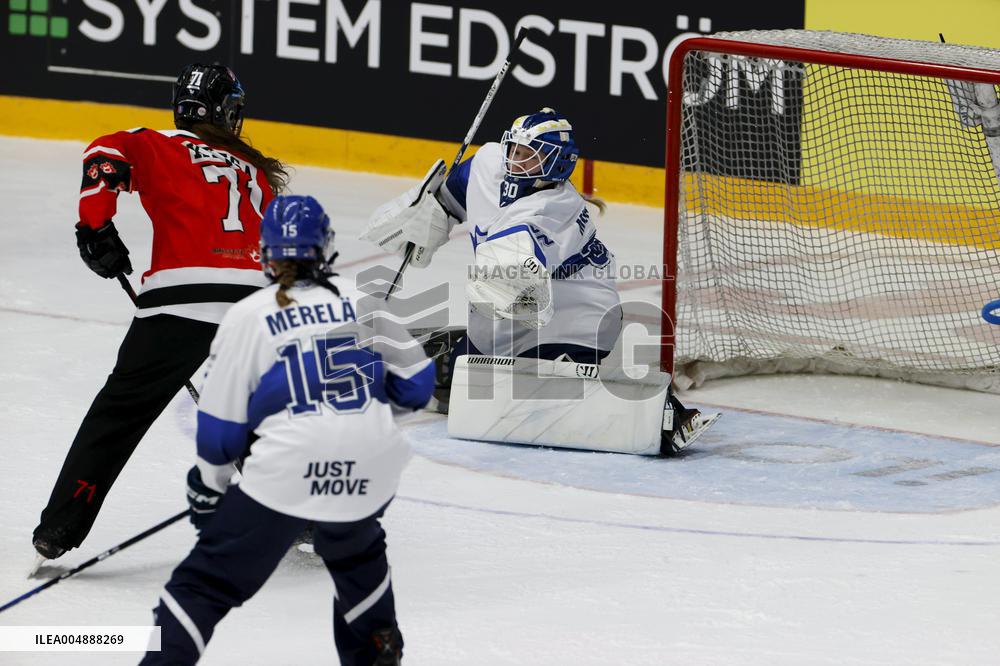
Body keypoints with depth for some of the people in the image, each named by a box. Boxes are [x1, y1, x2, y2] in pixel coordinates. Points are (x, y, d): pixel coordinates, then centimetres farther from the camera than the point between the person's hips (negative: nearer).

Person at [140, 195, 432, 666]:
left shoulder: (247, 317, 3)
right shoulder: (364, 300, 9)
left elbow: (222, 423, 4)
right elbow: (414, 384, 15)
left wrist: (208, 486, 19)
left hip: (284, 475, -4)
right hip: (369, 472, 4)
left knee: (209, 579, 2)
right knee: (356, 549, 35)